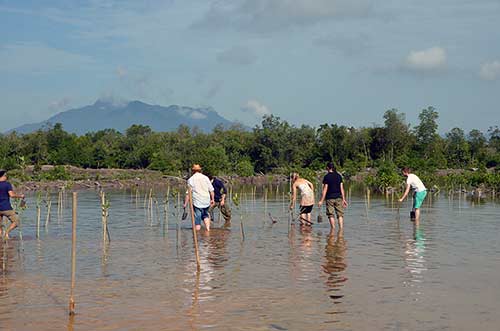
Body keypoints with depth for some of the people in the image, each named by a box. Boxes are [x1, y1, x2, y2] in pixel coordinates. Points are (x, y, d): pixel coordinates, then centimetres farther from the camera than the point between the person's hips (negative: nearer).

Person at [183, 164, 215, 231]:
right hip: (206, 201, 3)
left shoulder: (191, 179, -3)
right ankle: (208, 228, 11)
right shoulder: (205, 178, 4)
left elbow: (188, 193, -5)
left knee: (197, 218, 2)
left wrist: (185, 203, -1)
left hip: (197, 202, -3)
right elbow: (211, 190, 6)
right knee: (205, 215, 23)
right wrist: (212, 199, 16)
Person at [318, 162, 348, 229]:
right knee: (340, 215, 4)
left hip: (330, 198, -3)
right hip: (338, 198, 3)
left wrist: (321, 201, -5)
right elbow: (341, 188, 6)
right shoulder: (339, 176, 6)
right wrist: (343, 199, 11)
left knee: (331, 215, 5)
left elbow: (325, 189, -9)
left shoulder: (326, 177, -6)